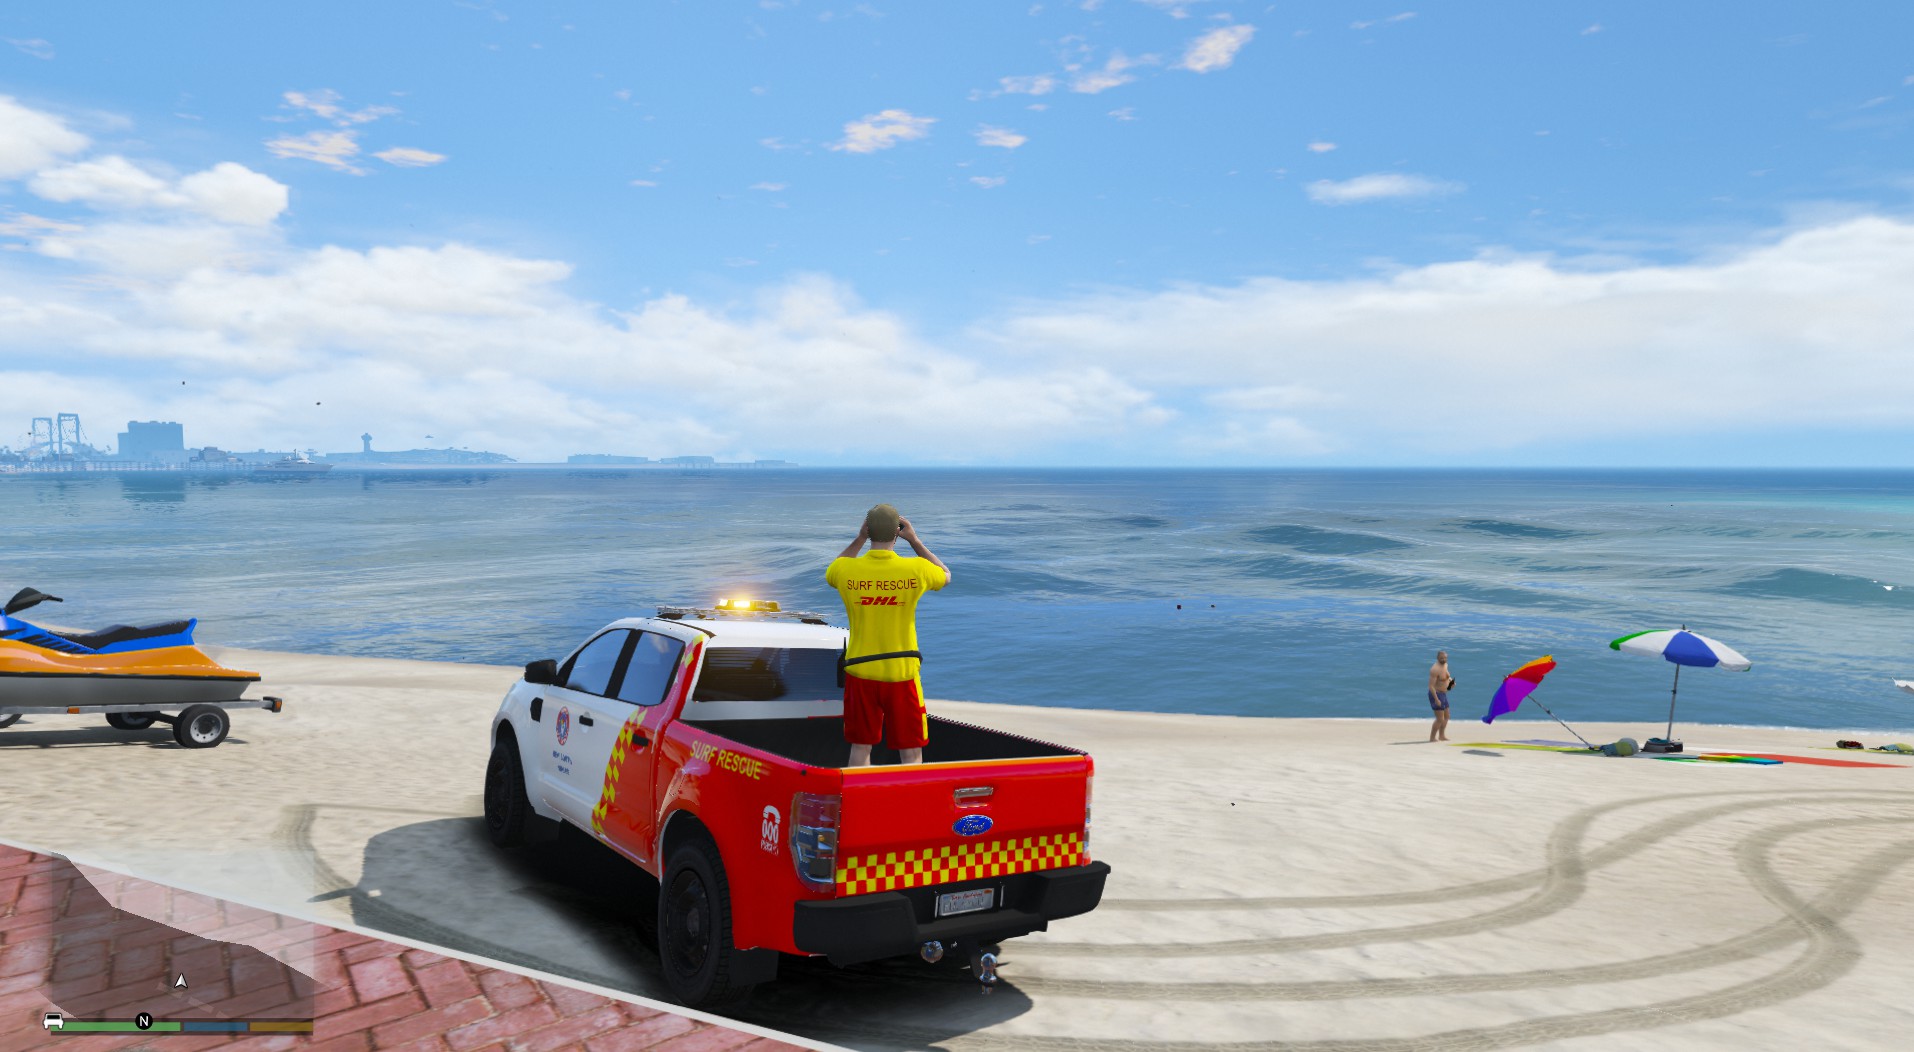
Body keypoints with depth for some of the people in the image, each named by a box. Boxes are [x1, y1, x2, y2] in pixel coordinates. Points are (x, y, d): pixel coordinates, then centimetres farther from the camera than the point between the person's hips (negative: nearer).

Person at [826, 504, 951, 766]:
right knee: (911, 752, 8)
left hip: (860, 672, 2)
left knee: (860, 747, 14)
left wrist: (858, 540, 13)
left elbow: (831, 574, 19)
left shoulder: (846, 570, -9)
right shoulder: (916, 570, -12)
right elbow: (945, 575, 12)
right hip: (902, 672, -1)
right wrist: (915, 541, 10)